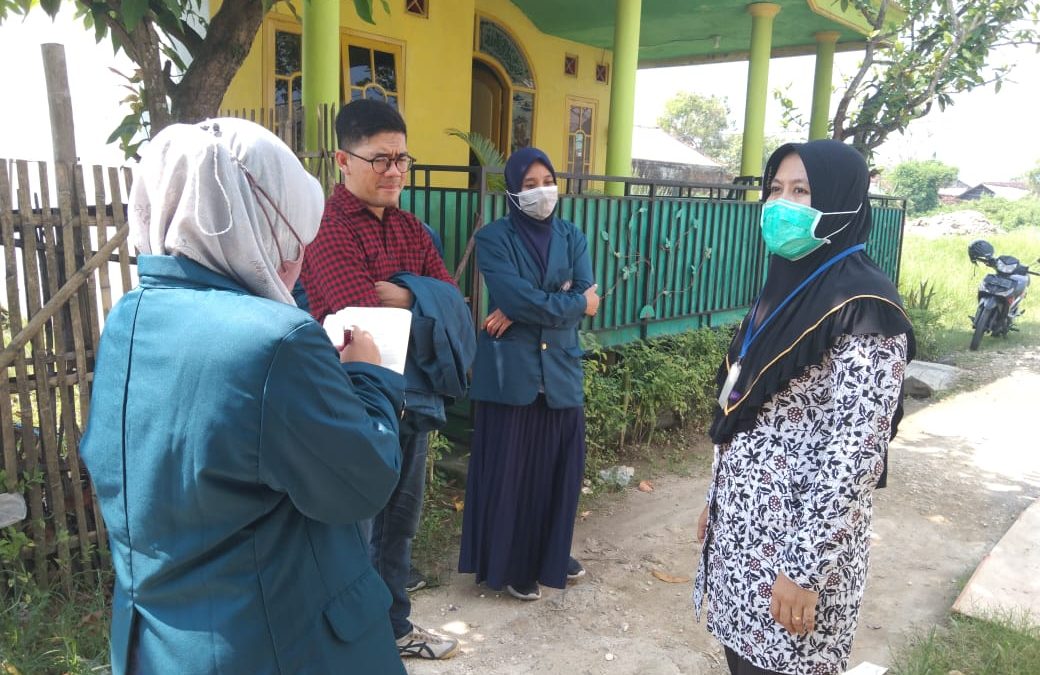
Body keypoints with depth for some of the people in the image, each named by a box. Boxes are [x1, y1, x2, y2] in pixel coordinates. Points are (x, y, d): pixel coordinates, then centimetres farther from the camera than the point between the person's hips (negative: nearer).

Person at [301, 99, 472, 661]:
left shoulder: (408, 226, 9)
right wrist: (426, 305, -9)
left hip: (413, 398, 8)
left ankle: (395, 626, 42)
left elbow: (453, 299, 0)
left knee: (399, 525, 22)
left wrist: (403, 295, -18)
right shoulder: (327, 229, -16)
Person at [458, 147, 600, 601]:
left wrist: (525, 312, -15)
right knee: (510, 471, 4)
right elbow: (517, 298, -18)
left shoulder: (571, 237, 9)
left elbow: (587, 299, -5)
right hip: (511, 371, -4)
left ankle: (552, 554, 34)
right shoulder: (493, 238, -4)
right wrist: (571, 303, -7)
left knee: (559, 469, 13)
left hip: (561, 368, 5)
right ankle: (510, 565, 21)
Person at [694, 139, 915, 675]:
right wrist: (717, 500, 17)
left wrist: (805, 568, -20)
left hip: (801, 532, -7)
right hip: (744, 519, 8)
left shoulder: (863, 306, -18)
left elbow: (856, 452, -21)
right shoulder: (787, 284, 8)